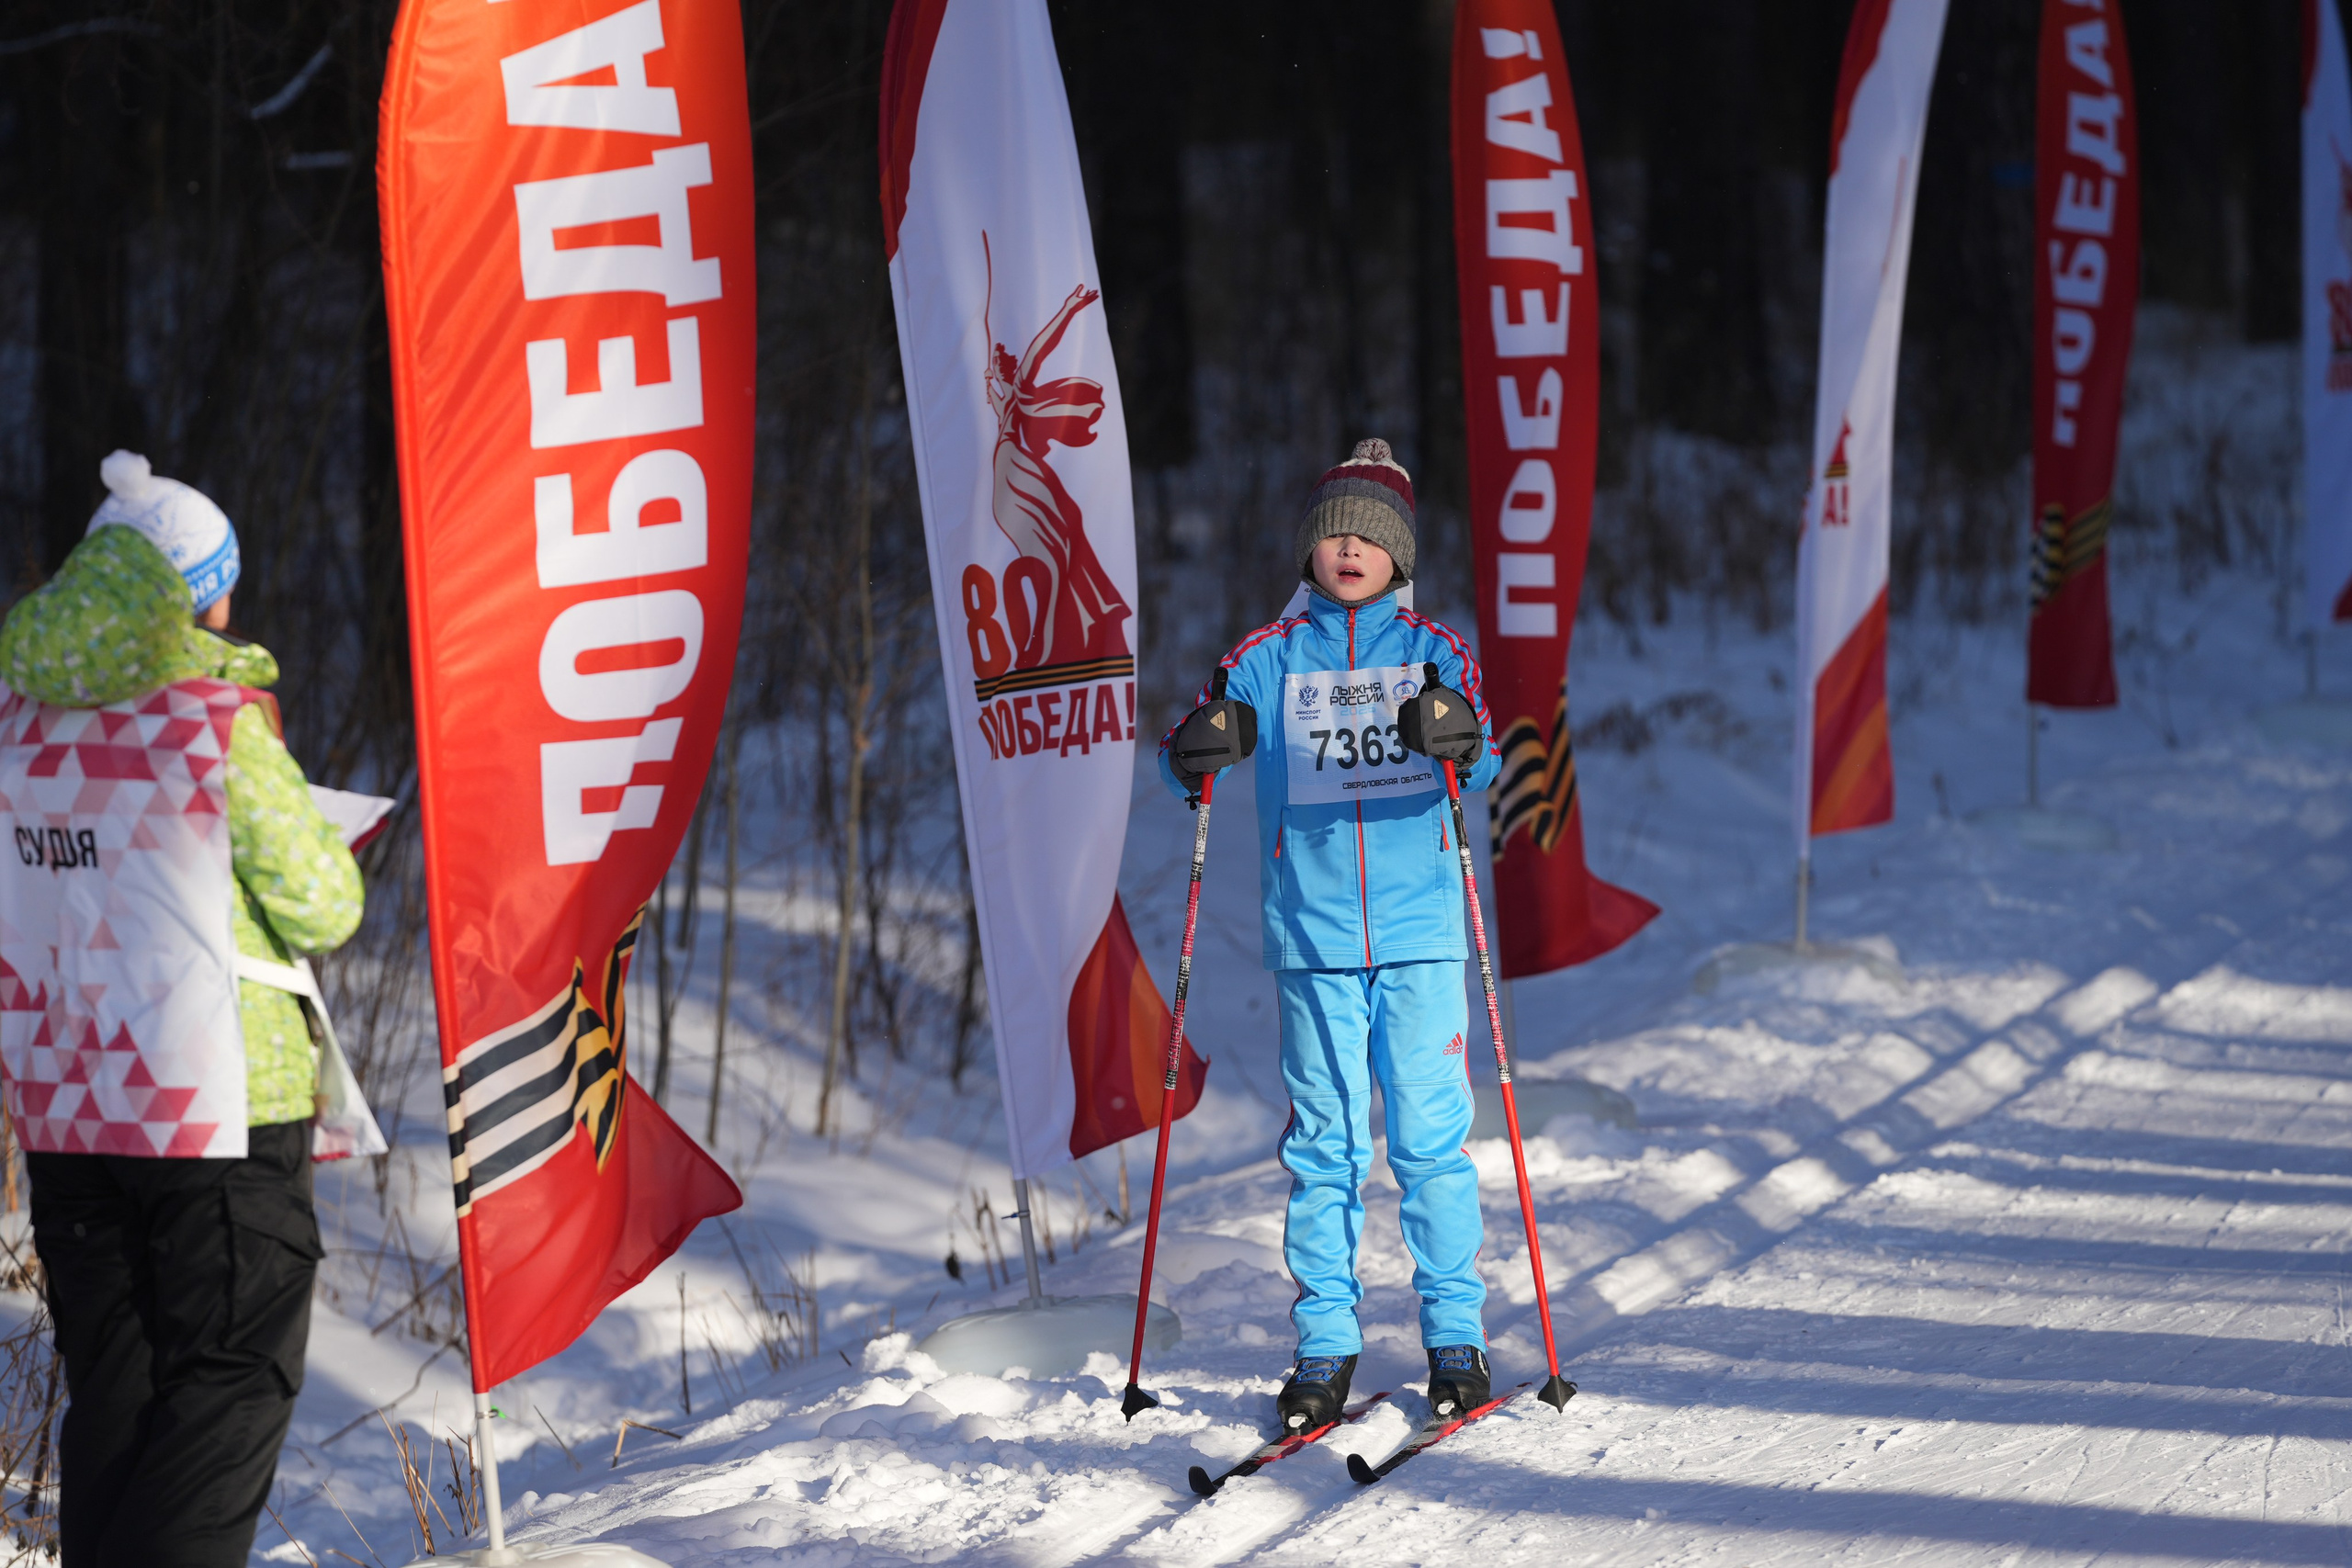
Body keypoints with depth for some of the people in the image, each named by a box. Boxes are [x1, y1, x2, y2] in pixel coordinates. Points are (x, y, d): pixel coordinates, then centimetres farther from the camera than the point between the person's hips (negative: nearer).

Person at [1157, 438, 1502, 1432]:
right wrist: (1200, 748, -19)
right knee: (1324, 1142, 3)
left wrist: (1456, 739, -30)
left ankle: (1454, 1338, 4)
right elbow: (1187, 760, 4)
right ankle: (1325, 1344, 8)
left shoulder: (1433, 654, 6)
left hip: (1418, 933, -1)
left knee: (1430, 1134, -3)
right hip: (1310, 935, 1)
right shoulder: (1269, 660, 9)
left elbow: (1482, 757, -7)